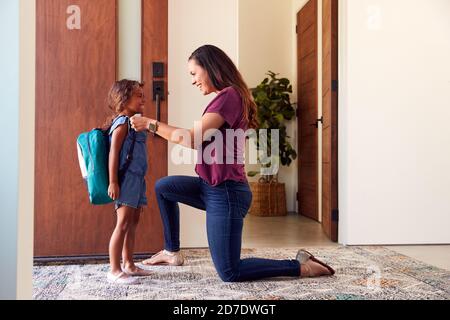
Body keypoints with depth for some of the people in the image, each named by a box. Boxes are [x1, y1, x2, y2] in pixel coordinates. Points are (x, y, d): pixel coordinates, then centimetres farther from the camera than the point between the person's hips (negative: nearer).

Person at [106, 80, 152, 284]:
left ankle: (128, 265, 21)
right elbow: (113, 153, -16)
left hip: (136, 179, 10)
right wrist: (112, 182, -20)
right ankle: (114, 270, -4)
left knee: (133, 223, 12)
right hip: (125, 179, -10)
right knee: (123, 223, -9)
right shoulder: (122, 123, -9)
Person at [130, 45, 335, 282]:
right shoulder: (228, 97, 13)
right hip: (212, 188, 10)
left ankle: (300, 266, 6)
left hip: (225, 193, -10)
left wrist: (152, 124, -13)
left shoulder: (229, 95, -18)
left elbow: (193, 139, -23)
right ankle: (172, 251, 27)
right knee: (162, 187, 20)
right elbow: (201, 141, 11)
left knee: (230, 274, -2)